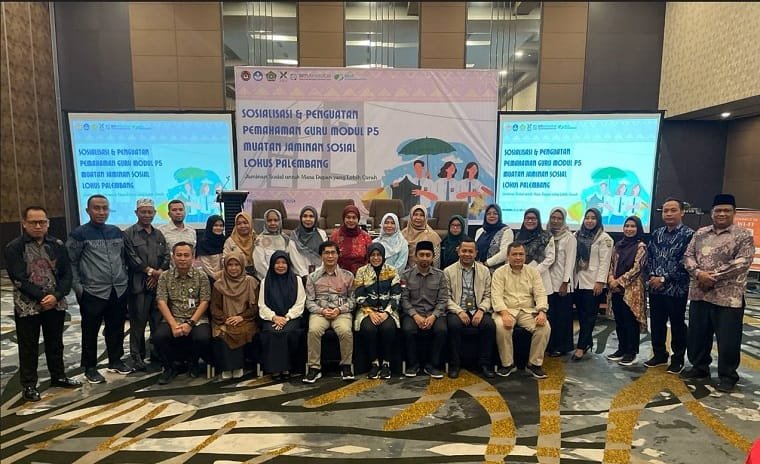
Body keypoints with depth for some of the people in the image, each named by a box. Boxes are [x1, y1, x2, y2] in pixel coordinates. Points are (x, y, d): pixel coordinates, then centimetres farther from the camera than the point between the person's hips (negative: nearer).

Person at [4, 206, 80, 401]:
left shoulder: (57, 245, 3)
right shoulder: (14, 248, -6)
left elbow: (67, 274, 1)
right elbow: (19, 279, -12)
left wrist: (55, 296, -13)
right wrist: (42, 296, -17)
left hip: (56, 304, 3)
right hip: (27, 306, -3)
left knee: (55, 342, 16)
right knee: (28, 347, 7)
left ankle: (58, 376, 31)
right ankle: (28, 385, 20)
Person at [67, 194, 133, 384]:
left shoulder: (116, 231, 9)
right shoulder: (79, 234, -6)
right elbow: (70, 262, -5)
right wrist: (78, 287, -9)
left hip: (119, 290, 5)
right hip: (92, 292, -5)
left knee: (116, 329, 14)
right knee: (91, 331, 7)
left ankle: (115, 361, 28)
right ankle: (90, 367, 20)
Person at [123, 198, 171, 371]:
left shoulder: (158, 234, 16)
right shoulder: (129, 234, 0)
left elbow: (167, 256, 9)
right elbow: (133, 258, -9)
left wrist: (159, 272, -6)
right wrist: (151, 271, -11)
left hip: (158, 283, 5)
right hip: (138, 284, -4)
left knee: (158, 321, 7)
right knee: (138, 322, 0)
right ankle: (137, 356, 11)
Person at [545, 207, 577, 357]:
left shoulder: (569, 237, -4)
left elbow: (570, 262, -8)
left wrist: (565, 283, -13)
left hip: (562, 283, -4)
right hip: (548, 282, 4)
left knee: (562, 316, 4)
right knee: (549, 315, 7)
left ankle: (561, 346, 13)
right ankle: (550, 344, 18)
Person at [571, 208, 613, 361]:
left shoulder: (604, 238, -4)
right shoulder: (577, 235, 11)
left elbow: (604, 262, -10)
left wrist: (600, 281, -16)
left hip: (592, 282, -5)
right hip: (577, 280, 5)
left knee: (589, 314, -1)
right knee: (581, 313, 10)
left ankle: (581, 346, 0)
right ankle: (587, 341, 24)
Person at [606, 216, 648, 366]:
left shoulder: (641, 246, -6)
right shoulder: (618, 245, 12)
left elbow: (637, 268, -13)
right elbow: (612, 264, 11)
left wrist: (619, 281, -14)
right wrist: (611, 279, -6)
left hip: (632, 289, -6)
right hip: (616, 289, 6)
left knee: (630, 321, 0)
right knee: (619, 321, 12)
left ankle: (631, 353, 10)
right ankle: (621, 349, 23)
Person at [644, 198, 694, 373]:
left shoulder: (688, 234, -7)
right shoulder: (657, 233, 10)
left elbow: (686, 263, -14)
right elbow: (649, 257, 11)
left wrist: (664, 279, -15)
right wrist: (651, 276, -5)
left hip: (676, 289, -5)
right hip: (655, 288, 5)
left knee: (677, 325, 8)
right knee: (656, 323, 13)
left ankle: (677, 359, 21)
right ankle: (659, 355, 28)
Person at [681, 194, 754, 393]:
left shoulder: (743, 235, -3)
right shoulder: (700, 233, 11)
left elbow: (742, 263, -13)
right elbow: (688, 256, 6)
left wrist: (714, 276, -17)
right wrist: (698, 273, -13)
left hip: (728, 297, -4)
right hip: (699, 294, 5)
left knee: (728, 340, 4)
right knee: (697, 335, 14)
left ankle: (727, 376, 20)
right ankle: (699, 367, 31)